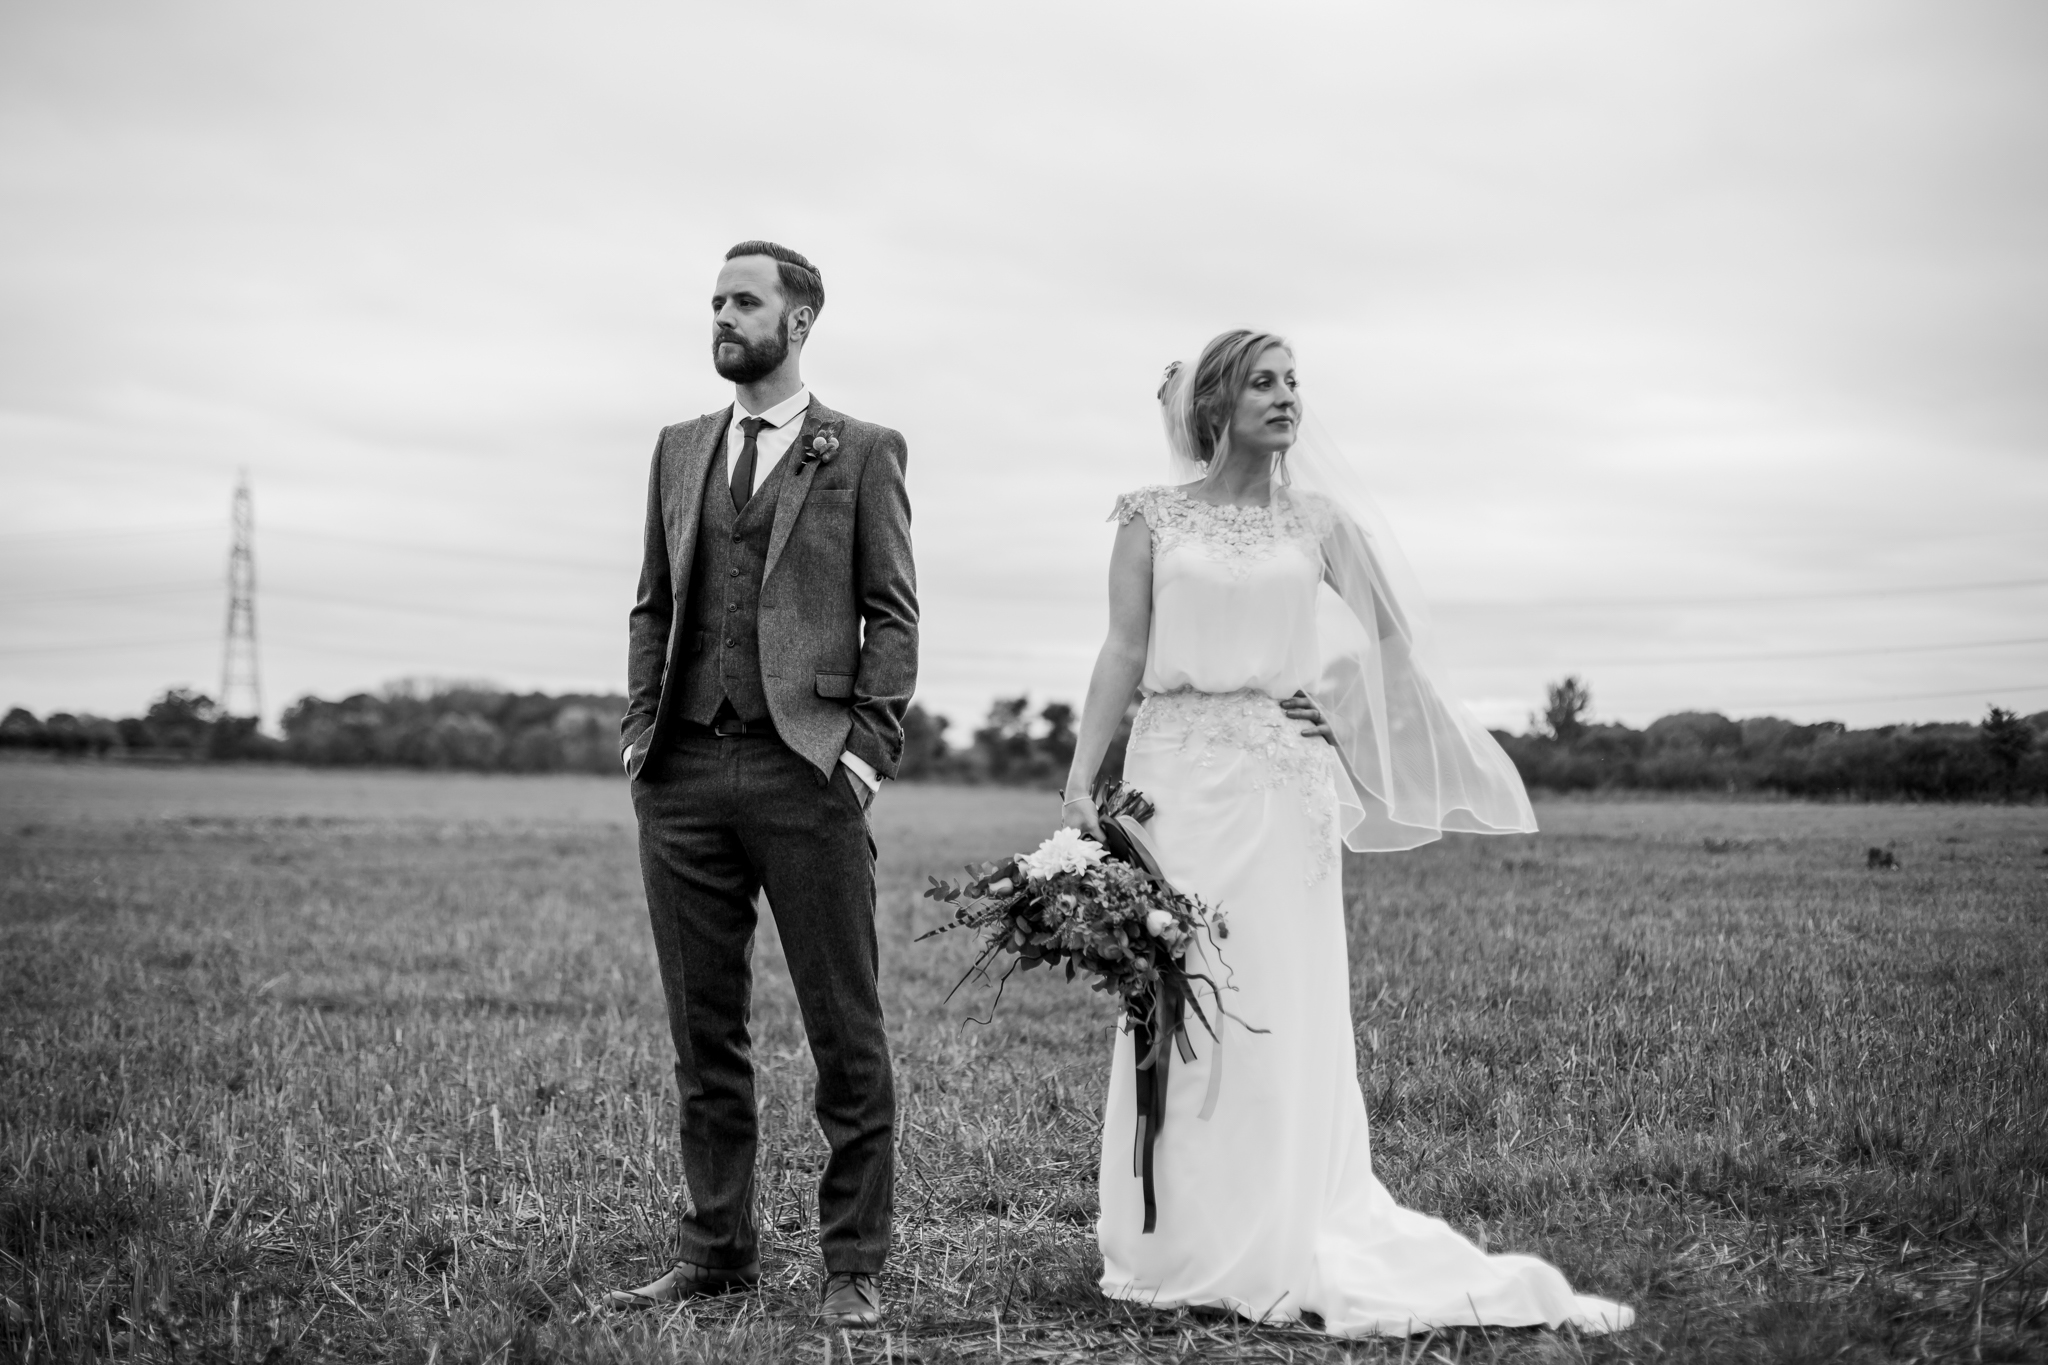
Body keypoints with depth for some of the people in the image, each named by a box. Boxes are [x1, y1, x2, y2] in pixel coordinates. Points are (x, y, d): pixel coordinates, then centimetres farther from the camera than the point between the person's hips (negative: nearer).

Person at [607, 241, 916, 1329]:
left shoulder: (861, 452, 4)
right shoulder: (679, 449, 18)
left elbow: (893, 615, 0)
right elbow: (652, 603, 19)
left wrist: (866, 747, -10)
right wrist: (639, 725, 7)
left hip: (805, 770, -5)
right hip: (681, 773, 5)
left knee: (846, 1034, -1)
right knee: (703, 1033, 10)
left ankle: (852, 1265, 8)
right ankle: (717, 1250, 20)